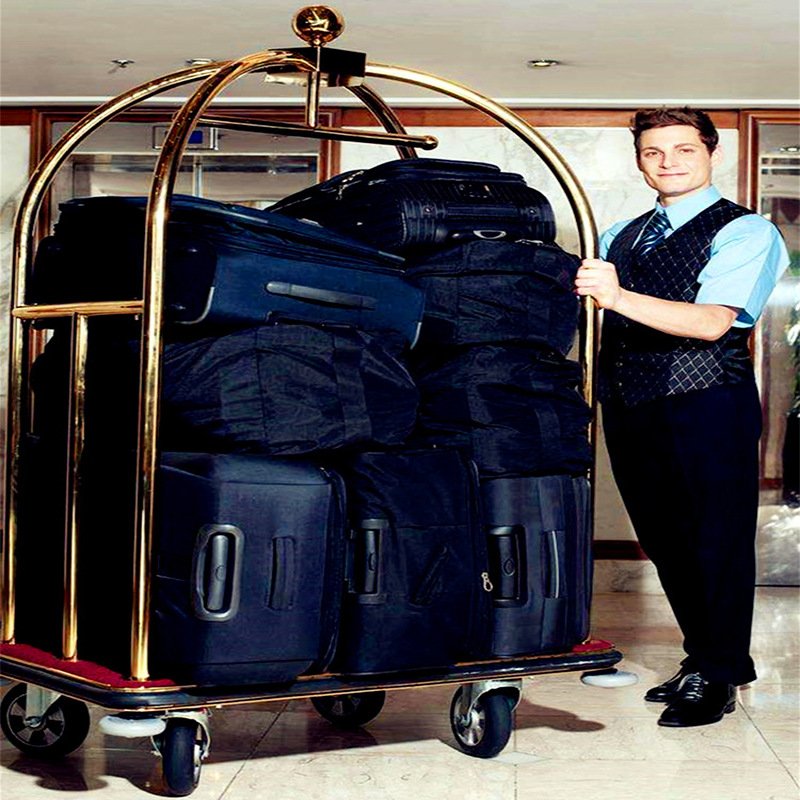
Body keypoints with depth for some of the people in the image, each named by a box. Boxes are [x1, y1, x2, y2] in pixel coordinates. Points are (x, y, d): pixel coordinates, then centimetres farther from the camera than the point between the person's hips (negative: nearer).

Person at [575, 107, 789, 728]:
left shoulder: (745, 232, -4)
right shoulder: (621, 236, 18)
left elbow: (712, 322, -19)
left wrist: (619, 297, -30)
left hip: (707, 407, -6)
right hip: (629, 408, 7)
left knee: (717, 541, 0)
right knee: (664, 539, 13)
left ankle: (717, 678, 11)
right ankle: (702, 656, 28)